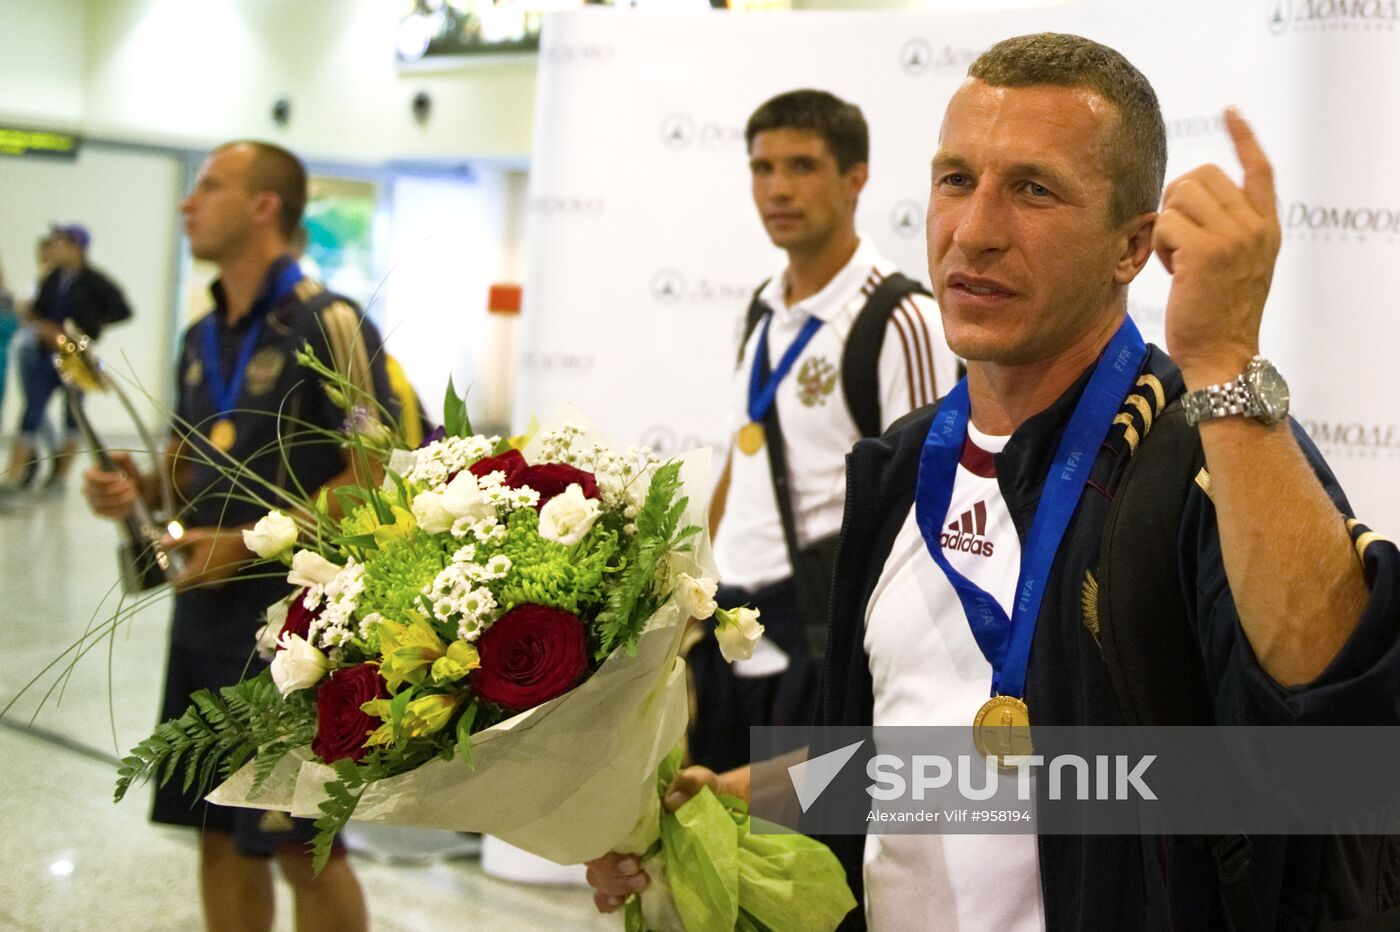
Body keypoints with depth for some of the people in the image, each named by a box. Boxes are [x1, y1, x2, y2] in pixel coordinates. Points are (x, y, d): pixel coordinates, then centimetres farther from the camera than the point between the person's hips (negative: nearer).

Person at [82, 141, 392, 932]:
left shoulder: (329, 324, -12)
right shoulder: (202, 338, 11)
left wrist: (255, 544, -19)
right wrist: (139, 488, -1)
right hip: (205, 616, 7)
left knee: (302, 846, 1)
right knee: (221, 834, 14)